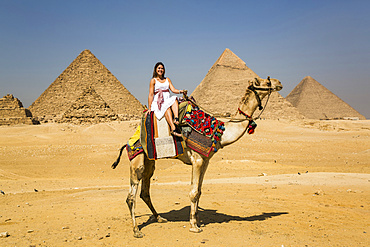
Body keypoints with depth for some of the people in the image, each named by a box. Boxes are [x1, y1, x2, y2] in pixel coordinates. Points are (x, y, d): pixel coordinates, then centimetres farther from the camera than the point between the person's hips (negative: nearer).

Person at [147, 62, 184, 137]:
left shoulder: (167, 79, 21)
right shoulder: (153, 80, 8)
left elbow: (173, 89, 10)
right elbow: (151, 94, 1)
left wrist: (180, 91, -12)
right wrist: (149, 108, -6)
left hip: (168, 100, 4)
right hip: (158, 102, -4)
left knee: (174, 99, -30)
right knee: (167, 107, -36)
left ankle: (176, 118, -49)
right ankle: (173, 129, -51)